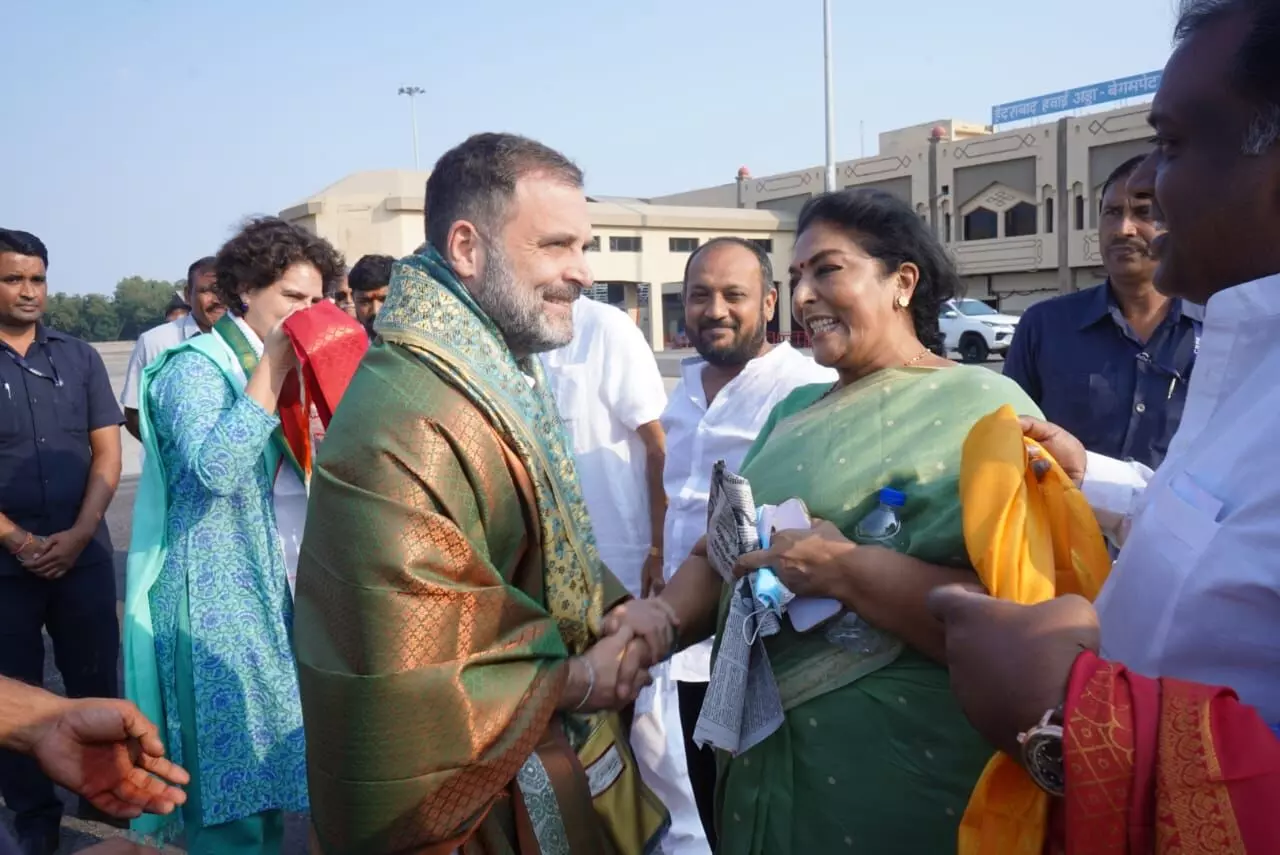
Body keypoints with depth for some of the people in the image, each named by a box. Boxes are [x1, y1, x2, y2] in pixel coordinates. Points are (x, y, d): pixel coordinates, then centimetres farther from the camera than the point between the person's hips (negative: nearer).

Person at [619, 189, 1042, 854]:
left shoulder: (980, 407, -11)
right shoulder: (793, 412, 11)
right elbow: (714, 553, 10)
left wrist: (841, 568, -24)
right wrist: (660, 619, -9)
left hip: (902, 776, -6)